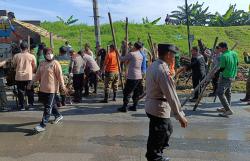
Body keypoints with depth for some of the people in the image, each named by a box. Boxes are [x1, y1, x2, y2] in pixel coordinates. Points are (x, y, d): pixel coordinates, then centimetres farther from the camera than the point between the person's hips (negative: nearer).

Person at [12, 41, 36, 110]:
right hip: (29, 76, -1)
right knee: (30, 91, 11)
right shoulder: (31, 56, -4)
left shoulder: (16, 56, -1)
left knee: (20, 91, 9)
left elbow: (14, 66, 8)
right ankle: (30, 104, 14)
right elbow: (34, 67, 3)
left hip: (19, 76, 1)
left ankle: (21, 105, 13)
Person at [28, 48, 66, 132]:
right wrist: (32, 82, 14)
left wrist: (62, 86, -13)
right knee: (51, 104, 18)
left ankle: (43, 125, -2)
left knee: (48, 107, -4)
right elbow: (38, 74, 18)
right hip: (43, 88, 7)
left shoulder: (55, 63, -7)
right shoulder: (42, 64, 11)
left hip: (52, 89, -7)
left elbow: (60, 75, -10)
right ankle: (58, 115, 41)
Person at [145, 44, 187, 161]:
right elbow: (171, 95, -24)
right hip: (159, 108, -10)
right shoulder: (163, 70, -24)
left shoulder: (153, 65, 6)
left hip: (151, 105, 10)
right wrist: (180, 115, -20)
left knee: (168, 129, 26)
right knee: (157, 137, 7)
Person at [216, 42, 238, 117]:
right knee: (228, 92, 20)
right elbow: (237, 63, 15)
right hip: (232, 76, 9)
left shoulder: (223, 56, -21)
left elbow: (222, 69, -19)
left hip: (225, 77, -9)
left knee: (220, 93, -6)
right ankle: (226, 108, 31)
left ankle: (228, 110, -11)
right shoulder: (234, 53, 4)